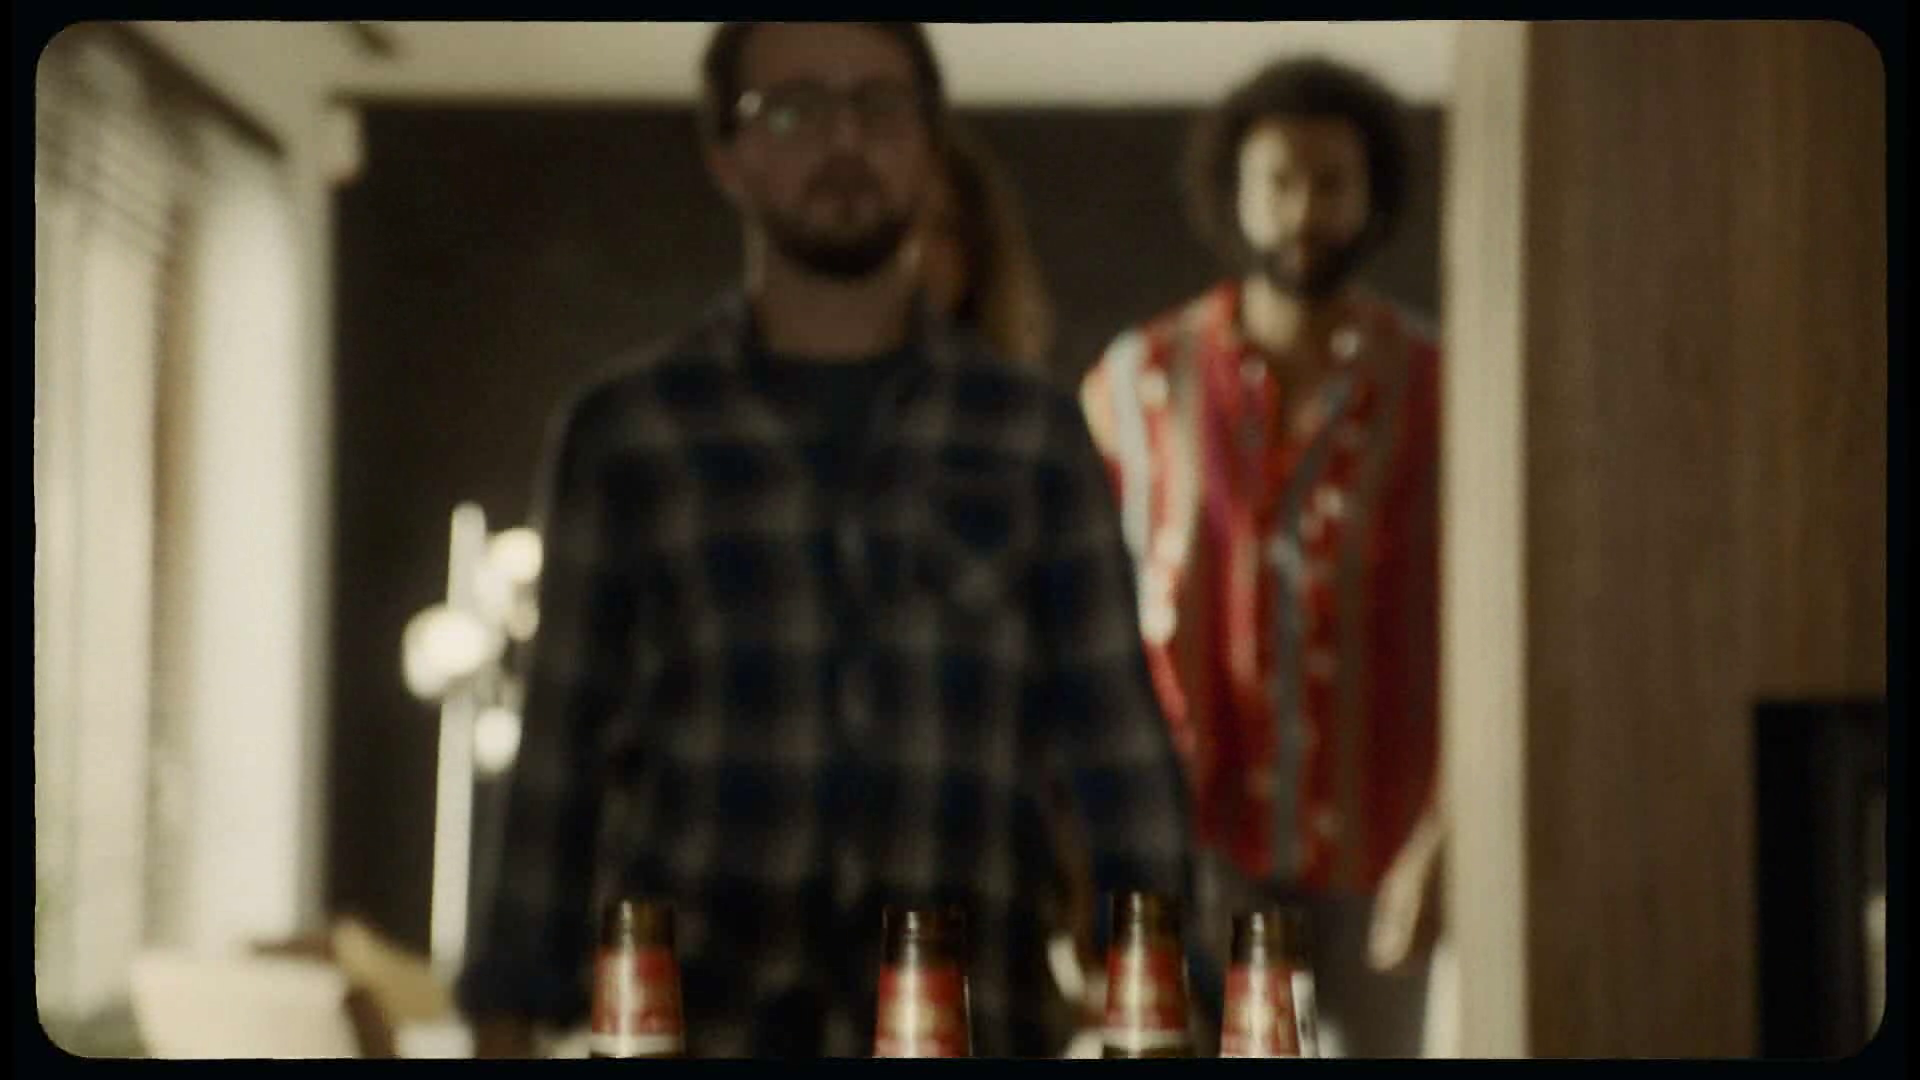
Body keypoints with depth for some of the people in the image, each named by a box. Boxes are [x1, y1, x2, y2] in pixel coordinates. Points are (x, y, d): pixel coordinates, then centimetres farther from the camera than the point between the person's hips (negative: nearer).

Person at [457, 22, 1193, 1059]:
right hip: (689, 1025, -1)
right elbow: (562, 762, 7)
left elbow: (1119, 752, 8)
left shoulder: (1029, 431, 9)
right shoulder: (627, 431, 7)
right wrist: (508, 1026, 2)